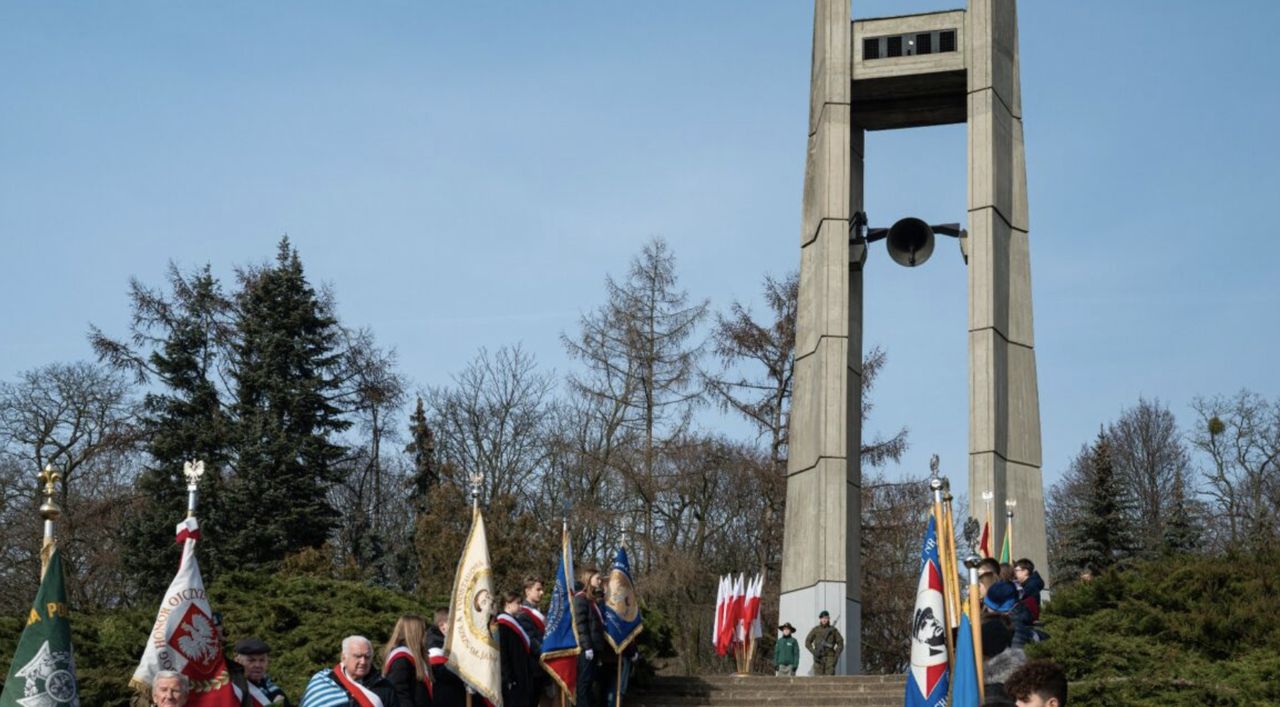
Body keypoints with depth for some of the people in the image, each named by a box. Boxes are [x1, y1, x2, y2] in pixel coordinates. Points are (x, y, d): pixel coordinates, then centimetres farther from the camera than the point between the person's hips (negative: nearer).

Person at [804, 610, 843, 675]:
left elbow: (840, 644, 6)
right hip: (819, 658, 1)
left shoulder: (833, 630, 4)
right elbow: (807, 643, 5)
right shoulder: (815, 630, 6)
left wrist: (836, 656, -5)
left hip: (830, 658, -1)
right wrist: (814, 652, -10)